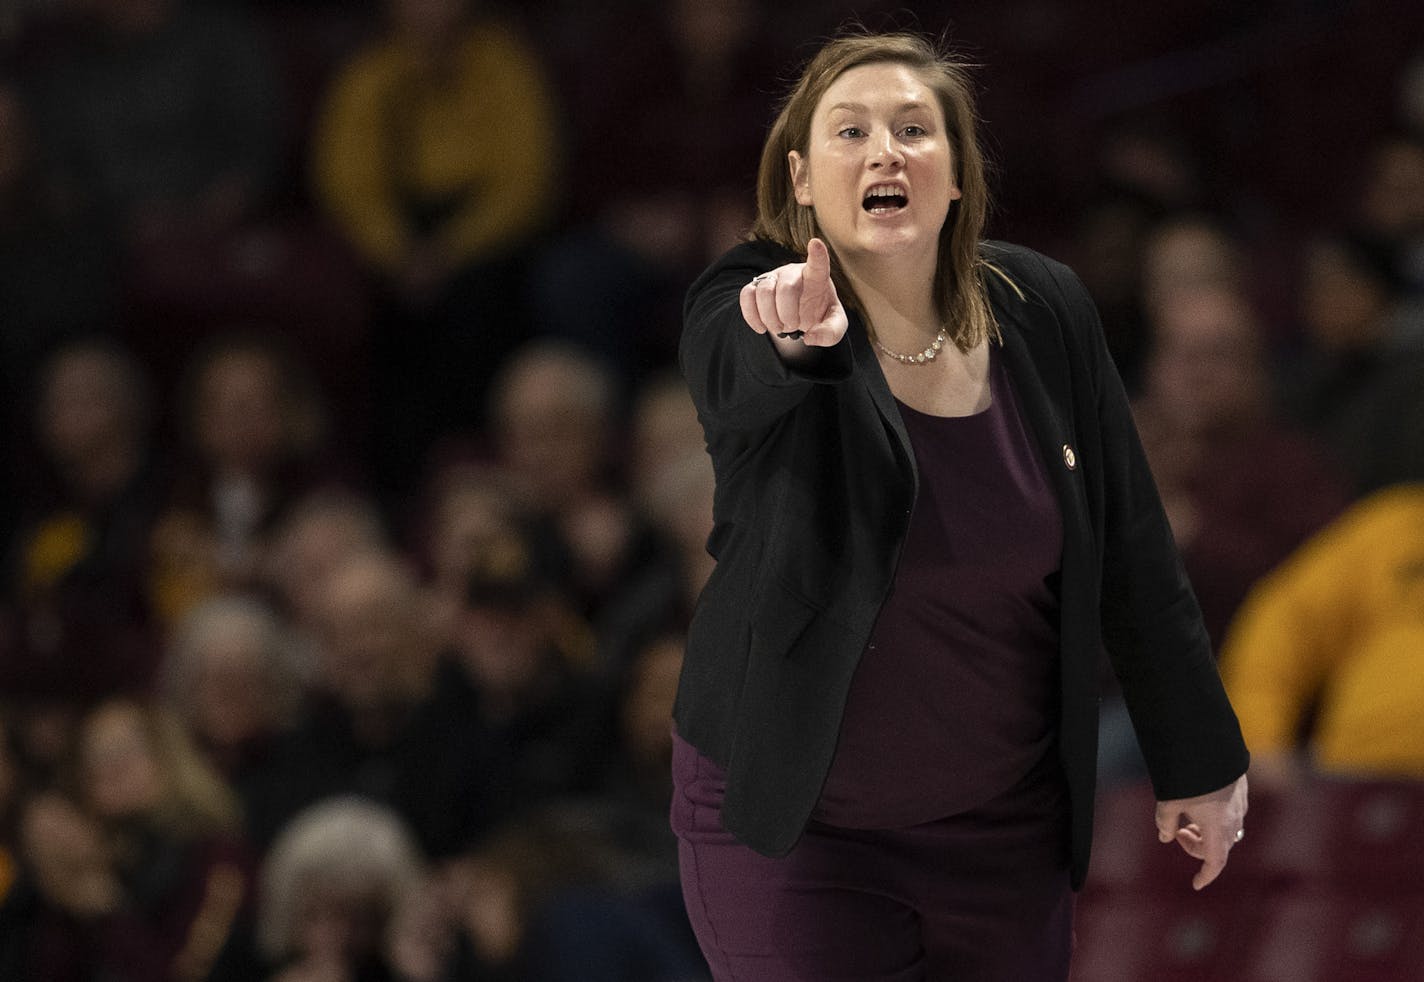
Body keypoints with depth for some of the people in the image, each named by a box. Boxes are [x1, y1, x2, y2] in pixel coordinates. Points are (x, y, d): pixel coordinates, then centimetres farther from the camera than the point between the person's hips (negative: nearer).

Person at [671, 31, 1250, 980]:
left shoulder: (1042, 312, -1)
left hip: (1002, 822, 3)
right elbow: (742, 374, -37)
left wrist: (1199, 760, 10)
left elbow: (1132, 552, 6)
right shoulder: (743, 308, -11)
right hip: (796, 830, -3)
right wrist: (797, 335, -61)